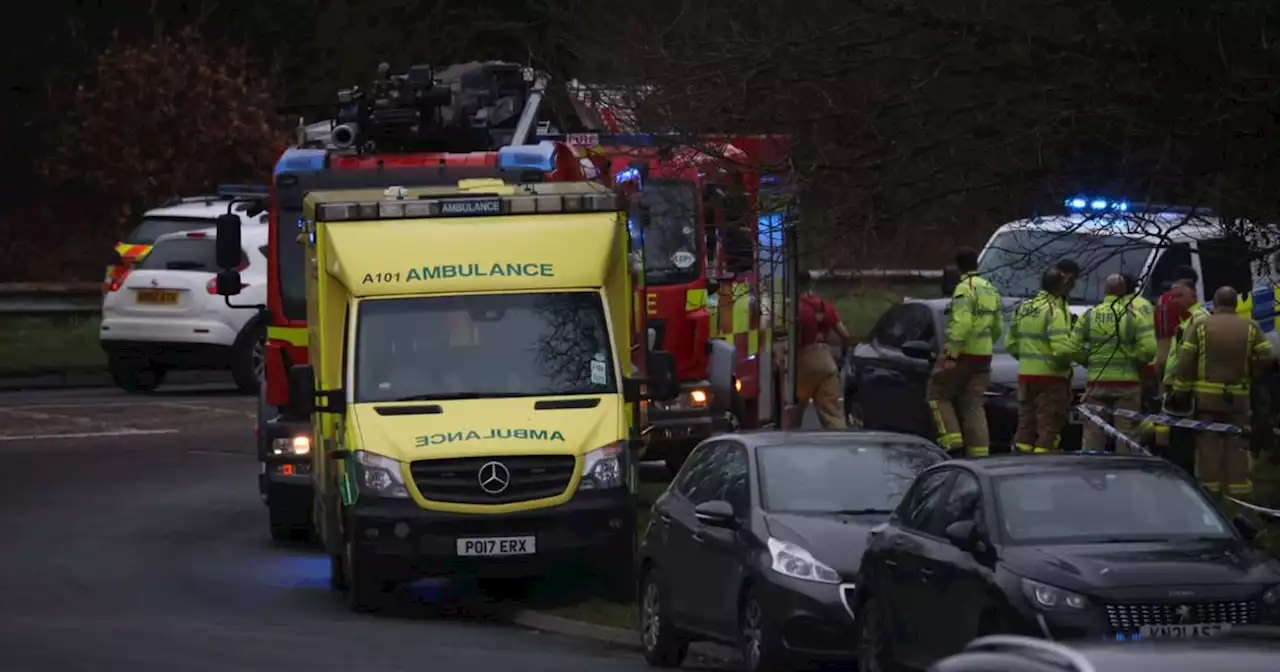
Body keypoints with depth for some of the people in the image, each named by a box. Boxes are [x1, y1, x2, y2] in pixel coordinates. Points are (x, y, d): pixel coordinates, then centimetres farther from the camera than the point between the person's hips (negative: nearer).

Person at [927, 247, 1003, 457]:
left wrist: (952, 354, -23)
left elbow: (961, 324, -23)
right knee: (974, 405, 8)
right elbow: (998, 326, 19)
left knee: (938, 393, 5)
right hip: (983, 356, 8)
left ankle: (952, 439, -7)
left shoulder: (964, 289, -13)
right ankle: (979, 451, 1)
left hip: (962, 354, -8)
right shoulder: (990, 290, 14)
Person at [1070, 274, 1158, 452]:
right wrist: (1133, 362, 6)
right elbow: (1148, 349, -12)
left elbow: (1074, 349, -1)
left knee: (1093, 433, 7)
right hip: (1127, 381, -2)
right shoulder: (1133, 316, -5)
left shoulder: (1089, 315, 2)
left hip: (1096, 381, 2)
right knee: (1126, 432, 3)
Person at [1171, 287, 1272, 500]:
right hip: (1238, 396, 1)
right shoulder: (1251, 328, 1)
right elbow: (1265, 358, -5)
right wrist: (1248, 372, 11)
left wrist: (1181, 390, -1)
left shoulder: (1199, 326, -2)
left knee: (1208, 442, 5)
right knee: (1237, 443, 7)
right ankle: (1238, 485, 5)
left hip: (1206, 395, -1)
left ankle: (1209, 485, 3)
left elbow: (1185, 361, -6)